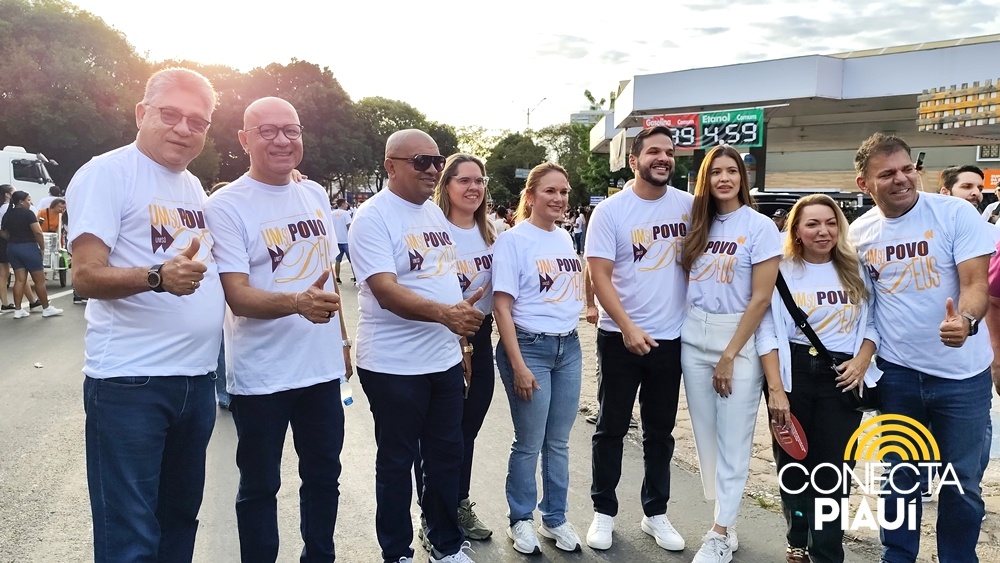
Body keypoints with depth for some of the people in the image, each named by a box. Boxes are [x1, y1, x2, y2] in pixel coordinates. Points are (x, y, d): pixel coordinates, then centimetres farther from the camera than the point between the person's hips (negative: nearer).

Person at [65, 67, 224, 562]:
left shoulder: (194, 186, 15)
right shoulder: (107, 173, -9)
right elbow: (86, 275, -16)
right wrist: (158, 276, -34)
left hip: (198, 378, 8)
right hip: (130, 382, -7)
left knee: (181, 517, 18)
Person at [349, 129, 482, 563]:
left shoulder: (435, 212, 10)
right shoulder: (372, 217, -14)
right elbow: (386, 291, -24)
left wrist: (461, 331, 15)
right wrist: (446, 314, -36)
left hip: (446, 360, 7)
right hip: (394, 365, -7)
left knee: (447, 454, 16)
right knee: (397, 461, 9)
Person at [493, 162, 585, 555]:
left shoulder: (565, 238, 9)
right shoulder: (513, 240, -10)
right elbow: (501, 306, -14)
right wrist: (518, 365, -18)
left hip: (569, 347, 6)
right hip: (529, 347, -6)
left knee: (558, 441, 14)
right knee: (529, 444, 5)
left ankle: (555, 518, 30)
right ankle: (521, 520, 24)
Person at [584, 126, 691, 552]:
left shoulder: (688, 205, 1)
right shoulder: (610, 211, -9)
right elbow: (599, 276, -13)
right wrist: (628, 327, -22)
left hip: (671, 338, 3)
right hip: (620, 337, -3)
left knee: (661, 430, 15)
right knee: (612, 428, 9)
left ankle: (655, 513, 30)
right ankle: (603, 512, 24)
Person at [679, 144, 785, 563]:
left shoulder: (760, 227, -6)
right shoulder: (699, 225, 8)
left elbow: (761, 298, -10)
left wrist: (730, 355, -12)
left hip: (739, 339, -5)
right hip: (693, 339, 5)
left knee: (733, 440, 2)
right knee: (706, 434, 10)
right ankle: (724, 523, 25)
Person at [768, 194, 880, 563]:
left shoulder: (856, 271, 6)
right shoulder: (783, 272, -2)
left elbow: (872, 323, 8)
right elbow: (771, 334, -5)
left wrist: (861, 361, -9)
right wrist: (776, 388, -11)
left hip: (842, 377, 1)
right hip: (795, 375, -1)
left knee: (833, 470, 5)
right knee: (793, 466, 10)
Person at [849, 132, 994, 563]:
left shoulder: (955, 213, -9)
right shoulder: (859, 232, 0)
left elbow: (976, 282, -15)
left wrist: (965, 321, -36)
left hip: (961, 374, -2)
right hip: (896, 373, 2)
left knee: (961, 481, 11)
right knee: (899, 477, 14)